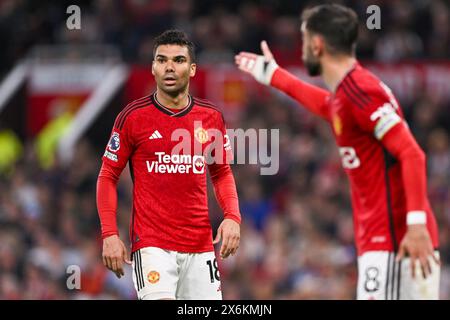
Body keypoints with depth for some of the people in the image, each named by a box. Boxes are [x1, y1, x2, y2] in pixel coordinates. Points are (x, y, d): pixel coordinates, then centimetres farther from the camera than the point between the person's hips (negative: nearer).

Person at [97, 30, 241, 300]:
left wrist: (232, 217, 0)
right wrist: (109, 234, -7)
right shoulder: (133, 117, -3)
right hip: (152, 245, -4)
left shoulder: (211, 117, 7)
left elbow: (222, 174, 18)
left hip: (200, 246, 4)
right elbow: (107, 177, 2)